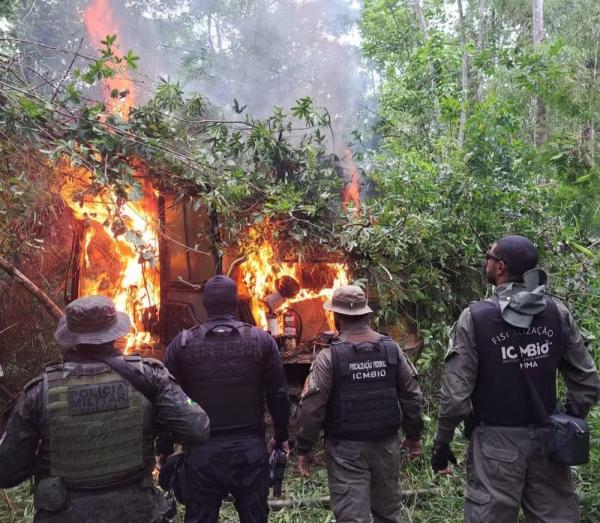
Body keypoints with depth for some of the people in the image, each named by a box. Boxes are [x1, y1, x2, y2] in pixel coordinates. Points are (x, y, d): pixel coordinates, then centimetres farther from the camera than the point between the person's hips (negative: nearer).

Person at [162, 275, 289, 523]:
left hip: (201, 450, 0)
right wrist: (281, 436, 13)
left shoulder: (182, 343, -5)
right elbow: (278, 395, -1)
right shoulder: (262, 341, -4)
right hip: (251, 447, 0)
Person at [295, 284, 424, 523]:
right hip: (387, 444, 5)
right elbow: (412, 396, 3)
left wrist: (303, 448, -2)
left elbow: (312, 407, -14)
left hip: (347, 449, -4)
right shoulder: (392, 349, -2)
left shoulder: (329, 356, -14)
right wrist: (414, 435, 16)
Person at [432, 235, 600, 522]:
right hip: (547, 437, 4)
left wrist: (441, 444, -2)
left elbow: (456, 392, -13)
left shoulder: (475, 317, -13)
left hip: (496, 440, -4)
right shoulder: (558, 312, 0)